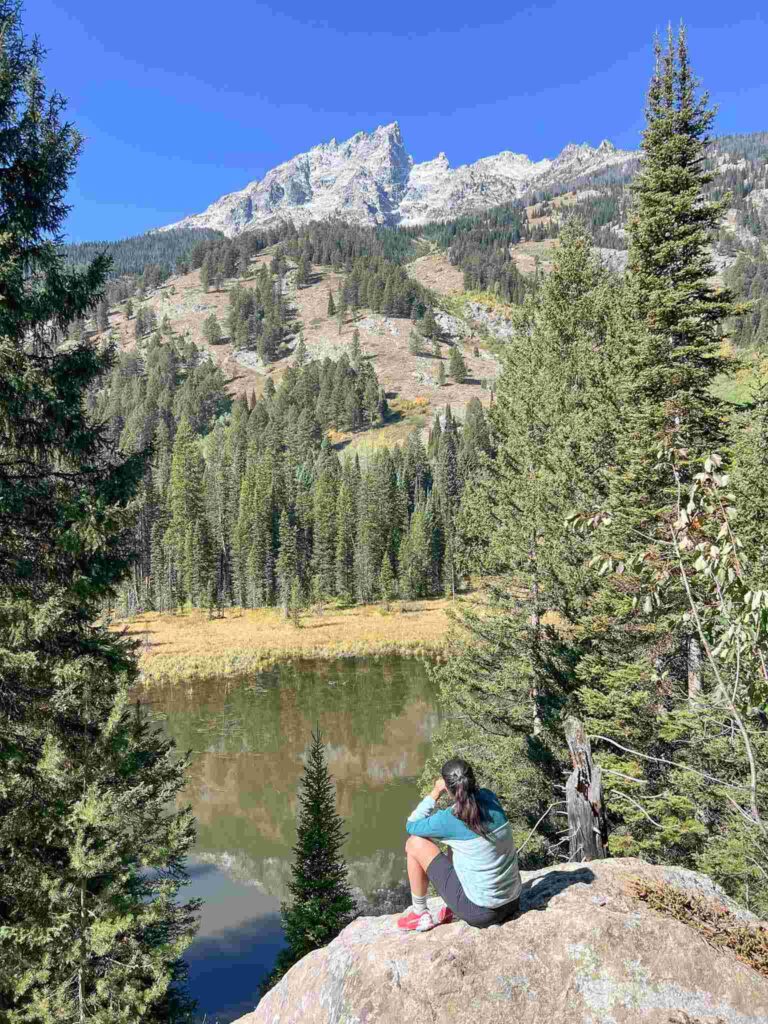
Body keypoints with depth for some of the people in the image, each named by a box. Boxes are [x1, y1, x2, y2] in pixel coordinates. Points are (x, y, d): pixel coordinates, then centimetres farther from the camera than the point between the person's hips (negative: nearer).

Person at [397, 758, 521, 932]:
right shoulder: (491, 798, -6)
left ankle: (419, 915, 16)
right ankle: (455, 910, 23)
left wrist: (434, 794, -1)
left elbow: (411, 826, -3)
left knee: (415, 843, 0)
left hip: (480, 912, -6)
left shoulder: (450, 820, -20)